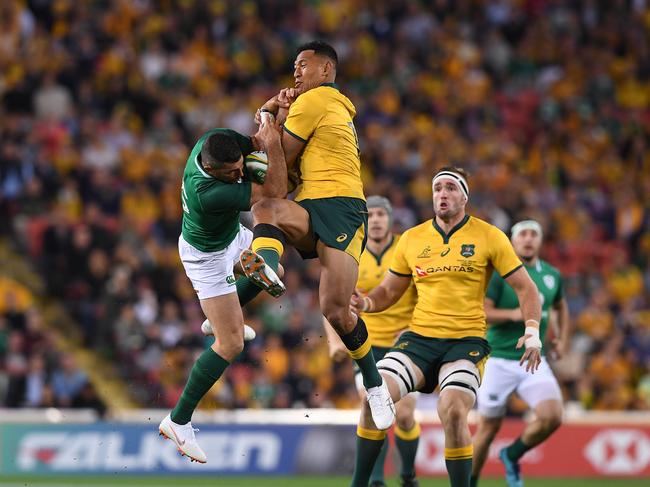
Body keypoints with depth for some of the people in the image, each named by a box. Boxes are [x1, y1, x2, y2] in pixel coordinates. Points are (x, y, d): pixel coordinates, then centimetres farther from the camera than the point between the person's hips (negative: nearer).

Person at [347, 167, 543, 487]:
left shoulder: (489, 237, 1)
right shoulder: (411, 239, 9)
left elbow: (525, 287, 3)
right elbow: (389, 291, 18)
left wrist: (532, 331, -11)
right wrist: (365, 303, -5)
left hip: (466, 340, -3)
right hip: (419, 338, 3)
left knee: (452, 412, -27)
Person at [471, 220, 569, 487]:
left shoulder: (551, 275, 8)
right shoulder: (498, 272, -8)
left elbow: (561, 306, 28)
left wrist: (563, 339, 16)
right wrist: (513, 314, -27)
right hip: (499, 361, -4)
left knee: (552, 417, -17)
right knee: (488, 428, 3)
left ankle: (512, 455, 9)